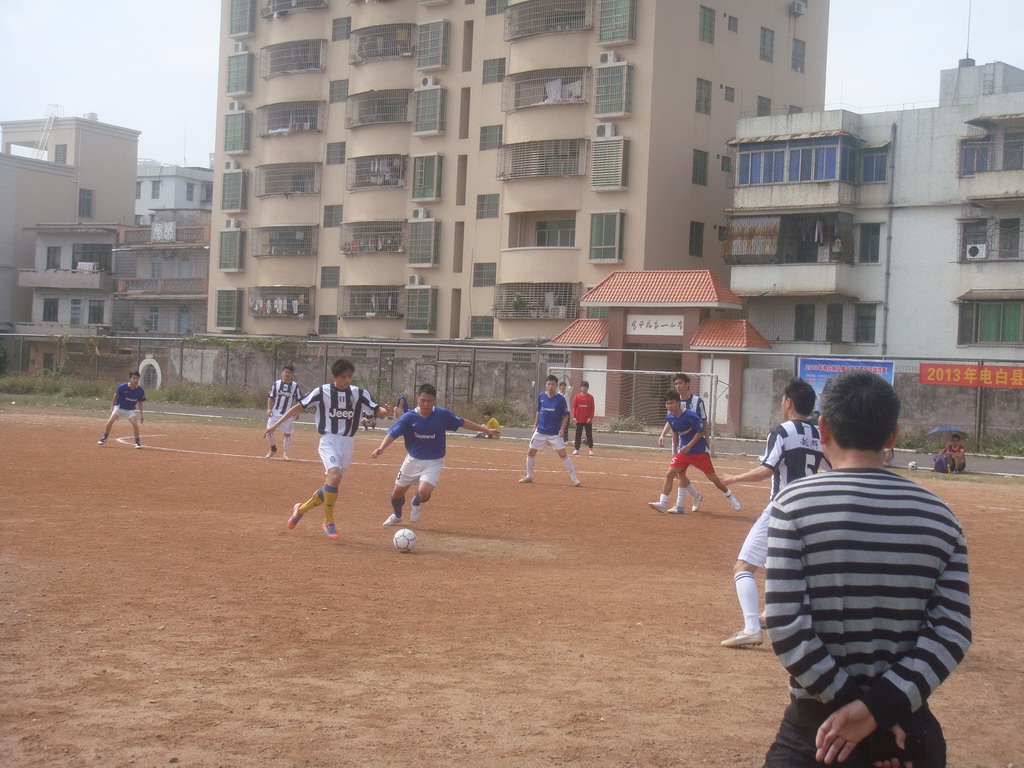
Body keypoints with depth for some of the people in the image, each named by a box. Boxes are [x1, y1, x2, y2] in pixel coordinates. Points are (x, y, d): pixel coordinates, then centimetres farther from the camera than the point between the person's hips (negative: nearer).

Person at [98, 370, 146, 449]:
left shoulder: (140, 390, -15)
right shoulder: (122, 387, -20)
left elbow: (140, 402, 0)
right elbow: (115, 397, -4)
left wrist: (141, 414, -2)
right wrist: (112, 408, -6)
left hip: (130, 410, 1)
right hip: (119, 407, -1)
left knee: (135, 423, -19)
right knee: (110, 421, -15)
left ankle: (137, 442, -1)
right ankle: (104, 438, 7)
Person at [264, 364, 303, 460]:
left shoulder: (295, 386, -1)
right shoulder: (276, 384, 2)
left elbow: (299, 401, 2)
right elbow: (271, 397, 7)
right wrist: (269, 409, -3)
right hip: (275, 412, 1)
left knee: (287, 434, 2)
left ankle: (285, 454, 14)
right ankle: (273, 448, 17)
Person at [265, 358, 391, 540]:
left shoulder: (359, 393, 2)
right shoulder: (322, 391, -5)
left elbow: (377, 410, 0)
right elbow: (298, 406, 1)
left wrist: (384, 411, -24)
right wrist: (276, 424, -4)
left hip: (348, 442, 4)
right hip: (329, 440, -4)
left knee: (333, 485, 7)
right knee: (335, 475, -27)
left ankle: (301, 509, 30)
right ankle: (328, 521, -12)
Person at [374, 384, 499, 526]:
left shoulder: (443, 415, -12)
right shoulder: (409, 417, -13)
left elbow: (462, 422, 2)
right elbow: (392, 434, -21)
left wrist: (486, 430, 9)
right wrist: (382, 447, -41)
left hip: (433, 462, -2)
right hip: (413, 460, 2)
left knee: (423, 493, -24)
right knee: (397, 492, 12)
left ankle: (416, 502, 16)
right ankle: (396, 516, 47)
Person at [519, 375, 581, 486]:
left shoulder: (560, 399, -8)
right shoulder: (541, 396, 1)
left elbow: (565, 415, -2)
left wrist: (562, 429, -12)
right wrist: (535, 426, 10)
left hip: (555, 433, -4)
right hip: (540, 431, 4)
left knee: (562, 454, -9)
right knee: (531, 452, 5)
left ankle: (574, 479, -5)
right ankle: (529, 476, 22)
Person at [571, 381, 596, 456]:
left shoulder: (591, 397, 2)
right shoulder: (577, 397, 4)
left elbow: (593, 408, 1)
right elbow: (574, 407, 3)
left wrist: (591, 417, -8)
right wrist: (574, 417, -7)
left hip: (588, 420, -1)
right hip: (579, 420, 1)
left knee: (589, 435, 1)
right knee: (578, 435, 5)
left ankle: (591, 449, 5)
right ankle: (576, 449, 10)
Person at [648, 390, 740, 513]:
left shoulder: (690, 415, -21)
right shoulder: (670, 418, -1)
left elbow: (700, 432, -15)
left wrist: (689, 445, -23)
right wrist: (675, 451, 18)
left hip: (699, 451, -5)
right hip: (683, 451, 5)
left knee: (713, 477, 3)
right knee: (669, 474, -9)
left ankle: (730, 497, 24)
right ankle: (662, 503, -10)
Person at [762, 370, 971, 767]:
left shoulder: (795, 503, -8)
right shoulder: (938, 515, 2)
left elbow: (786, 629, -15)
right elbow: (953, 635, -6)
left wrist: (851, 700, -10)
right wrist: (878, 707, -13)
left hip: (816, 733, -3)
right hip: (909, 729, 3)